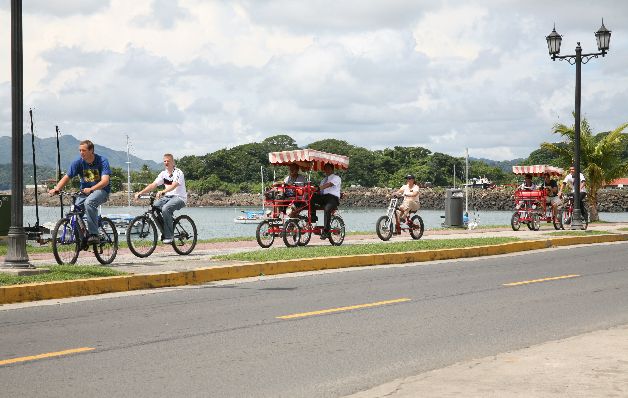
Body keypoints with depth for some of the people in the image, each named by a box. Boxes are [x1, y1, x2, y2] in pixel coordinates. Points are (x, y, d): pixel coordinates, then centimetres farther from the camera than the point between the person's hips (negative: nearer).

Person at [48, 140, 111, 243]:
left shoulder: (102, 161, -14)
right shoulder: (78, 162, -3)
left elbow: (105, 180, -24)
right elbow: (67, 177, -6)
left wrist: (91, 189, -40)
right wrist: (56, 189, -24)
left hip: (101, 190, -4)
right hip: (85, 191, 4)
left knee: (89, 202, -35)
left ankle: (94, 234, -30)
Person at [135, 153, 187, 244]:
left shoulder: (178, 173, -12)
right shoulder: (163, 174, 8)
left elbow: (174, 185, -31)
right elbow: (153, 185, 0)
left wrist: (162, 192, -48)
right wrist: (140, 192, -14)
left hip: (179, 198, -7)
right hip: (167, 197, 7)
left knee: (165, 208, -34)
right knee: (153, 206, -16)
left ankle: (169, 236, -24)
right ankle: (163, 231, -3)